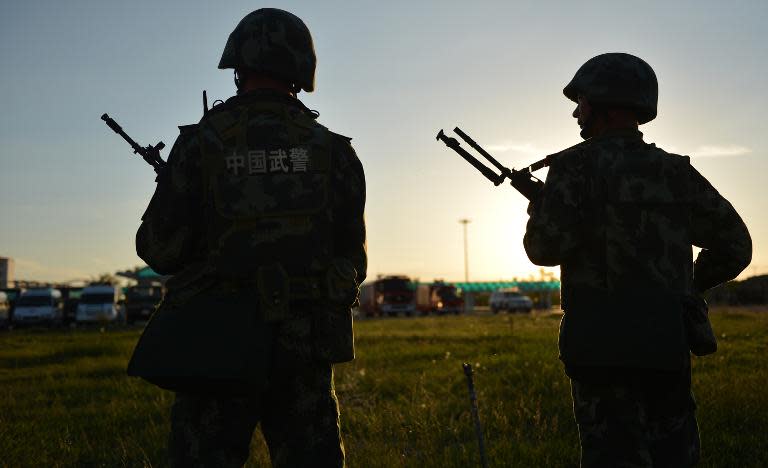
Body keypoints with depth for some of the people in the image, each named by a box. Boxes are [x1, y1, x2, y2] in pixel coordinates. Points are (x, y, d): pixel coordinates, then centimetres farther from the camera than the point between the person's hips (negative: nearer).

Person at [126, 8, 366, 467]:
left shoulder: (201, 141, -3)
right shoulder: (332, 150, 4)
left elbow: (160, 249, -3)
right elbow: (353, 259, 7)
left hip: (218, 348, -2)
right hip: (304, 350, 2)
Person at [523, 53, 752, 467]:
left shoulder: (576, 165, -5)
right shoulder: (678, 172, 11)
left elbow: (547, 248, -13)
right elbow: (735, 245, 13)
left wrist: (538, 213, 8)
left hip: (604, 346, -5)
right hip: (668, 344, 5)